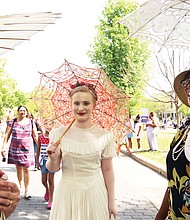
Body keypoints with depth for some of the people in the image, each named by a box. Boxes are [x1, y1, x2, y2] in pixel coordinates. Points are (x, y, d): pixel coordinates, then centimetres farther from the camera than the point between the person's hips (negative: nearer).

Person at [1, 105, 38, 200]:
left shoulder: (31, 122, 4)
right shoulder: (13, 122, 4)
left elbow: (35, 136, 8)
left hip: (27, 148, -1)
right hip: (15, 148, 1)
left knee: (26, 169, -4)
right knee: (18, 168, 9)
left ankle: (26, 191, 0)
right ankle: (20, 185, 30)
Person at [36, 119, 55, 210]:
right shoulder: (40, 137, 4)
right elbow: (38, 149, 11)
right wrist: (37, 161, 10)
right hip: (43, 160, 3)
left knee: (50, 180, -1)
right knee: (43, 180, 8)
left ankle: (50, 200, 9)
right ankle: (47, 190, 42)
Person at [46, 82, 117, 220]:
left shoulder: (105, 136, -5)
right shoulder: (59, 134, -5)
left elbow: (107, 170, 1)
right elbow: (53, 169, 2)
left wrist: (111, 202, 2)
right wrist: (53, 159, -20)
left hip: (94, 192, 0)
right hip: (67, 193, 0)